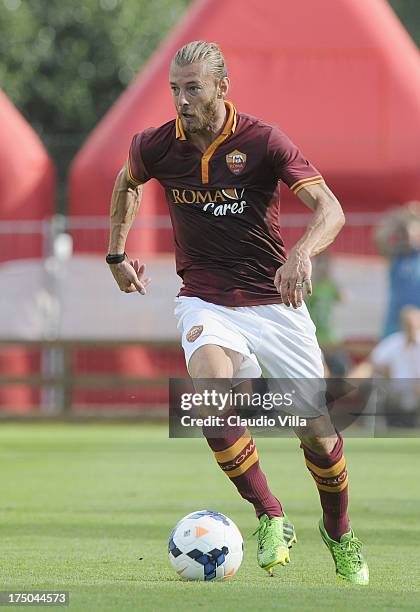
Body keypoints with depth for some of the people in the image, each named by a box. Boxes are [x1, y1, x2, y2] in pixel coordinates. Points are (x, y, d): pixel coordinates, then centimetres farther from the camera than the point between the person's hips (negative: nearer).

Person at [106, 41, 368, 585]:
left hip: (274, 301, -1)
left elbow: (330, 208, -21)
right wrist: (116, 254, 23)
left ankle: (339, 534, 29)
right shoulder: (155, 147, -4)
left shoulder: (263, 142, -13)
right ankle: (271, 519, -16)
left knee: (318, 434, -1)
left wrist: (302, 252, -40)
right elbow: (126, 183, 22)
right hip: (205, 302, 1)